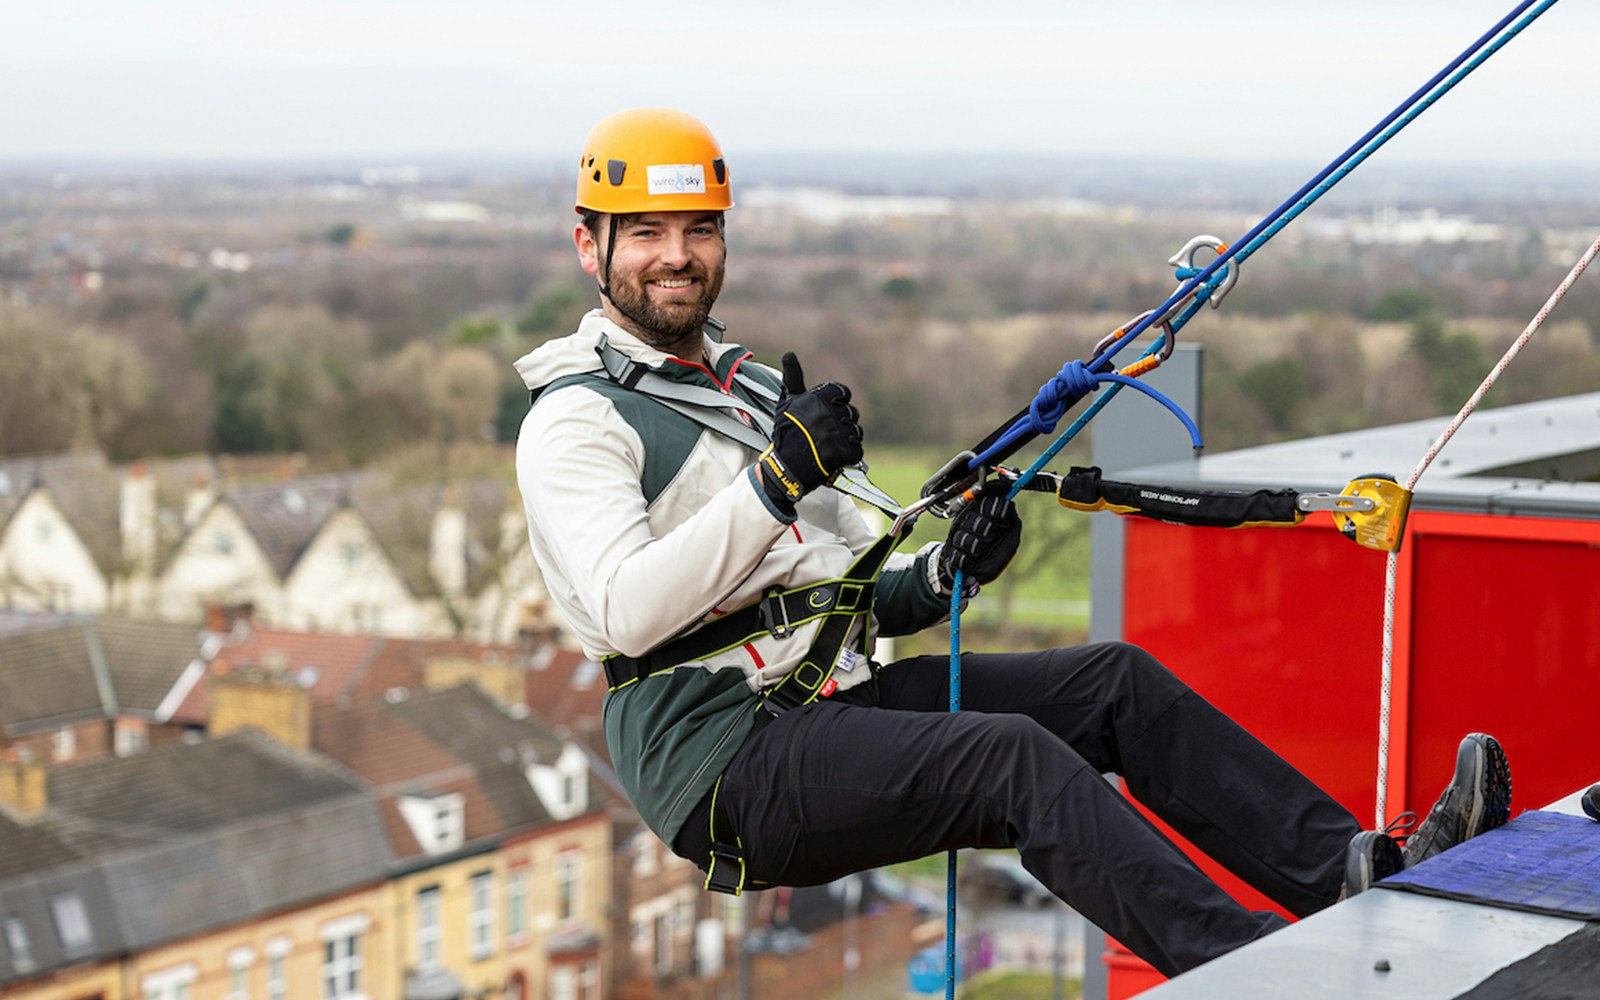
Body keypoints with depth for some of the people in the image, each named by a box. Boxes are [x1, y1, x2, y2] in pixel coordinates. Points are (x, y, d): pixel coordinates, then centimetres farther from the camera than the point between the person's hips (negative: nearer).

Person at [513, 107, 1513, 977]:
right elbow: (626, 612, -20)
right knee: (1015, 756, -28)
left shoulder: (760, 391, 23)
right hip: (733, 758, -8)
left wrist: (940, 575, 0)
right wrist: (777, 480, -26)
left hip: (846, 699, 8)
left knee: (1117, 679, -5)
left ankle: (1361, 869, -13)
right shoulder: (576, 419, -3)